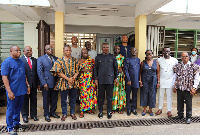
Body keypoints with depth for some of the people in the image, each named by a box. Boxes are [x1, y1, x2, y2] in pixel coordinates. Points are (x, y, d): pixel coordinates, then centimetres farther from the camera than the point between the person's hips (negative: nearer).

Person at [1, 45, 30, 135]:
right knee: (11, 109, 6)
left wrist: (27, 85, 16)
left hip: (22, 90, 7)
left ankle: (16, 123, 34)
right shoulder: (6, 62, -11)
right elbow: (4, 78, -15)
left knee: (18, 108, 17)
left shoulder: (21, 61, 11)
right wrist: (9, 91, -20)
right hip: (13, 91, -6)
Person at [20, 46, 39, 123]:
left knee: (34, 100, 11)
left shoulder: (35, 60, 12)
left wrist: (38, 83, 6)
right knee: (25, 100, 7)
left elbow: (37, 72, 11)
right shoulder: (20, 60, -4)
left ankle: (33, 115, 24)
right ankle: (25, 116, 21)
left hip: (34, 84, 4)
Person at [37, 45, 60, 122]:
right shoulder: (40, 59, -2)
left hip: (55, 83, 4)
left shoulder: (56, 58, 11)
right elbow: (39, 72, -7)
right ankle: (46, 114, 22)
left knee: (54, 99, 12)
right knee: (46, 100, 7)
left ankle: (52, 112, 30)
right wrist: (44, 83, -13)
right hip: (46, 83, -4)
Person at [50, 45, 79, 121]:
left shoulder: (74, 60, 7)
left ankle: (72, 113, 28)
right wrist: (68, 79, -14)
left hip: (73, 82, 3)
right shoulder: (59, 60, -1)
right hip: (64, 82, -2)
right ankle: (64, 114, 22)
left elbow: (77, 71, 6)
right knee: (64, 99, 6)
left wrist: (73, 78, -12)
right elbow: (59, 72, -7)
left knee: (73, 98, 11)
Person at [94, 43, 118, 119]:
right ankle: (100, 112, 19)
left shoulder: (112, 57, 8)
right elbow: (95, 68, 7)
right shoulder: (98, 57, 8)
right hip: (101, 80, 0)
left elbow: (116, 68, 10)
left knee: (109, 97, 6)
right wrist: (96, 78, 2)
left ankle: (109, 112, 19)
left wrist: (116, 77, 4)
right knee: (100, 97, 6)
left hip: (110, 80, 0)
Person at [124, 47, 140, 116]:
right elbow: (126, 70, -7)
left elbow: (139, 70, 11)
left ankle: (133, 109, 22)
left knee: (135, 95, 11)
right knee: (128, 95, 6)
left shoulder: (138, 59, 11)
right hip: (129, 80, -3)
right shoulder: (127, 59, -2)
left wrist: (139, 79, 4)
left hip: (136, 81, 4)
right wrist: (128, 80, -12)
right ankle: (128, 109, 18)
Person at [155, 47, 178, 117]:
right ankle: (160, 109, 24)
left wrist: (174, 78, 0)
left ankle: (169, 110, 18)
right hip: (161, 80, 1)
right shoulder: (159, 60, 2)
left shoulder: (174, 60, 0)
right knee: (160, 95, 10)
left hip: (170, 81, -1)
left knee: (169, 96, 6)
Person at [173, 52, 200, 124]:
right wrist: (175, 86, 8)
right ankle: (180, 114, 31)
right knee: (179, 102, 13)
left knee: (188, 103, 6)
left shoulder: (193, 66, -2)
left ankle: (188, 117, 22)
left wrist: (194, 88, -9)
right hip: (179, 88, 3)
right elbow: (176, 77, 13)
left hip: (188, 88, -3)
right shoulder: (178, 66, 6)